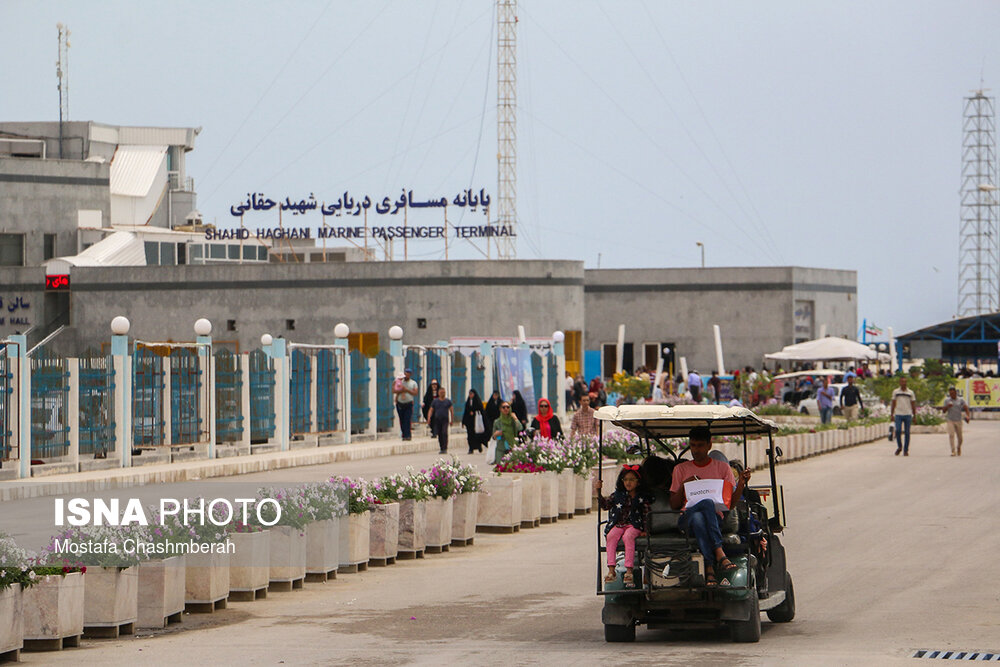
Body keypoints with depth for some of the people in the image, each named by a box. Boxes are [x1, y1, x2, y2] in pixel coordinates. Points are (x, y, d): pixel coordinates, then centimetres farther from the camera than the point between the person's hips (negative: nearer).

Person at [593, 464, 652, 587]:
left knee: (628, 536, -35)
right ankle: (611, 570, -34)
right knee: (611, 536, -29)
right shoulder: (618, 495, 15)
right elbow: (605, 504, 13)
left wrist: (645, 530, -5)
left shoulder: (643, 497, 7)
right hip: (618, 524, 3)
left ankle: (629, 571, -40)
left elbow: (646, 514, 6)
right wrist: (598, 491, 2)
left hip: (634, 525, -3)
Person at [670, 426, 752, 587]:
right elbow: (673, 505, 12)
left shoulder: (722, 468, 17)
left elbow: (730, 504, 9)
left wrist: (741, 483, -6)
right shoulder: (681, 469, 19)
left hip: (715, 518, 0)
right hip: (686, 518, 0)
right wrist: (683, 486, -4)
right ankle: (719, 554, -46)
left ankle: (709, 569, -49)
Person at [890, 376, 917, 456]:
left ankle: (906, 450, 7)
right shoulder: (895, 392, 8)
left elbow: (913, 405, 11)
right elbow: (893, 404, 11)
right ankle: (899, 447, 8)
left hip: (908, 415, 0)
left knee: (907, 433, 0)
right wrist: (891, 415, 5)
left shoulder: (910, 393, 8)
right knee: (898, 431, -13)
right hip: (898, 414, 0)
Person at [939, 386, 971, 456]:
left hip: (958, 421, 1)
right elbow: (943, 411, 5)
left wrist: (968, 416, -23)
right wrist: (947, 406, -16)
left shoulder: (961, 400, 4)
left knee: (959, 438, 6)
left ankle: (959, 447, 36)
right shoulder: (947, 400, 7)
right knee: (951, 435, -18)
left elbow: (966, 408, -5)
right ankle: (953, 451, -20)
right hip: (950, 420, -1)